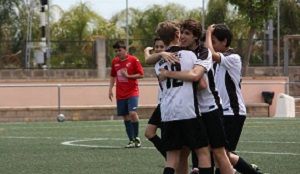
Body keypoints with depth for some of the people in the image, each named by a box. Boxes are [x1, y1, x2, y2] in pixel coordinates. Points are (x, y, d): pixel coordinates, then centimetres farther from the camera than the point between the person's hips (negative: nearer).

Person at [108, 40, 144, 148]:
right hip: (120, 94, 5)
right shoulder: (115, 61, 8)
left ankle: (136, 137, -4)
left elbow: (141, 74, -6)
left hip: (132, 92, -5)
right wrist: (110, 89, 11)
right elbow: (113, 76, 20)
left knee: (132, 113, -20)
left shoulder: (133, 60, -6)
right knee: (125, 117, 4)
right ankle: (131, 140, 10)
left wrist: (128, 76, -16)